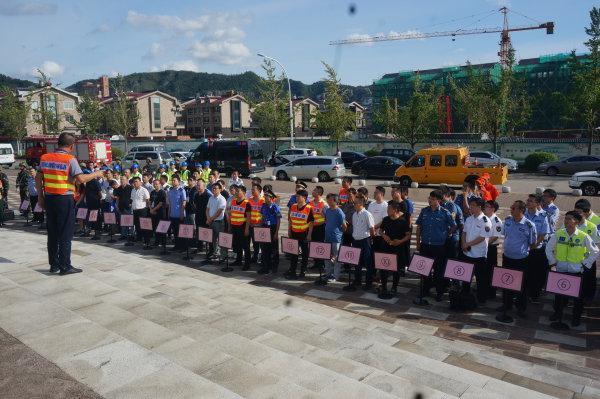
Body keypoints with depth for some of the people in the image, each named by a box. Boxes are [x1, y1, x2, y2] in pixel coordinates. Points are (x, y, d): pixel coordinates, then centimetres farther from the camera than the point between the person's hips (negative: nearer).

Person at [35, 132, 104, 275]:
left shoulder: (45, 158, 6)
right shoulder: (70, 159, -11)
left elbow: (38, 179, 8)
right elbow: (81, 179, -18)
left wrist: (40, 197, 15)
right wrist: (96, 174, -3)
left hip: (49, 199, 6)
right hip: (65, 199, -6)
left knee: (52, 233, 14)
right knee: (65, 235, 1)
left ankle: (53, 264, 21)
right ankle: (65, 267, 5)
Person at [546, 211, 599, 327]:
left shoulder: (584, 237, -11)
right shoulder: (558, 234, -6)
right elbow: (549, 249, 6)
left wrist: (585, 264, -4)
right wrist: (553, 262, 2)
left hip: (577, 271, -2)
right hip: (560, 270, 2)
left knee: (578, 296, 10)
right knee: (558, 293, 14)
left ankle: (576, 317, 29)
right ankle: (557, 313, 33)